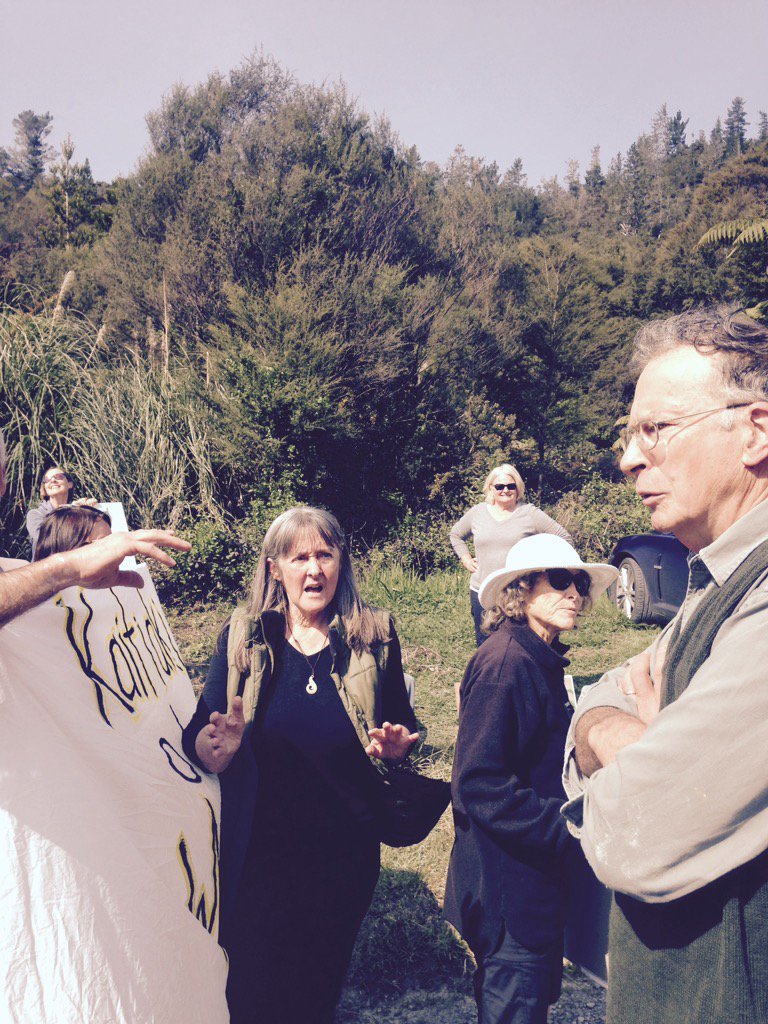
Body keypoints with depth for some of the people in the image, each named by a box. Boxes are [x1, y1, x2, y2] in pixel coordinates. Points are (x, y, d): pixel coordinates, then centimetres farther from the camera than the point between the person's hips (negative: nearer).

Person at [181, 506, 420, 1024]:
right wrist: (217, 745, -26)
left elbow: (404, 724, 5)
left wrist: (396, 743, -17)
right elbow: (198, 741, -4)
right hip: (258, 845, 0)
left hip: (346, 846, 1)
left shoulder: (374, 634, -5)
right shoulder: (242, 636, -6)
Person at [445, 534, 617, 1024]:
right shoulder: (504, 663, -24)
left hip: (539, 875, 9)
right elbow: (480, 783, -26)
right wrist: (570, 831, -25)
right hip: (510, 885, -9)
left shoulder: (542, 660, 6)